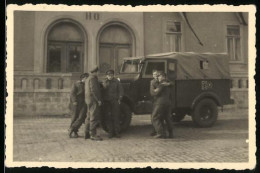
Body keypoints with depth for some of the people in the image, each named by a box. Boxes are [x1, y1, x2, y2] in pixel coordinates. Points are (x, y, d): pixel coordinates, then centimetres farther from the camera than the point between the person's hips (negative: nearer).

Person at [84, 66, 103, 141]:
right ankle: (93, 134, -9)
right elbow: (94, 90, -20)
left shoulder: (88, 79, 20)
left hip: (89, 100, 10)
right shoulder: (92, 78, -12)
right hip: (93, 100, -10)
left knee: (89, 117, 13)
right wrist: (98, 100, -20)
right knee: (94, 117, -9)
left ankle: (87, 134, 17)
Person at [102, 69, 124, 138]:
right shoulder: (104, 82, 10)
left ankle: (116, 132, 5)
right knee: (109, 117, 1)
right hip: (107, 101, 1)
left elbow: (120, 91, 6)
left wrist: (119, 99, -2)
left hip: (115, 101, -1)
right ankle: (110, 132, 8)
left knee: (116, 117, -1)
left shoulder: (116, 82, 5)